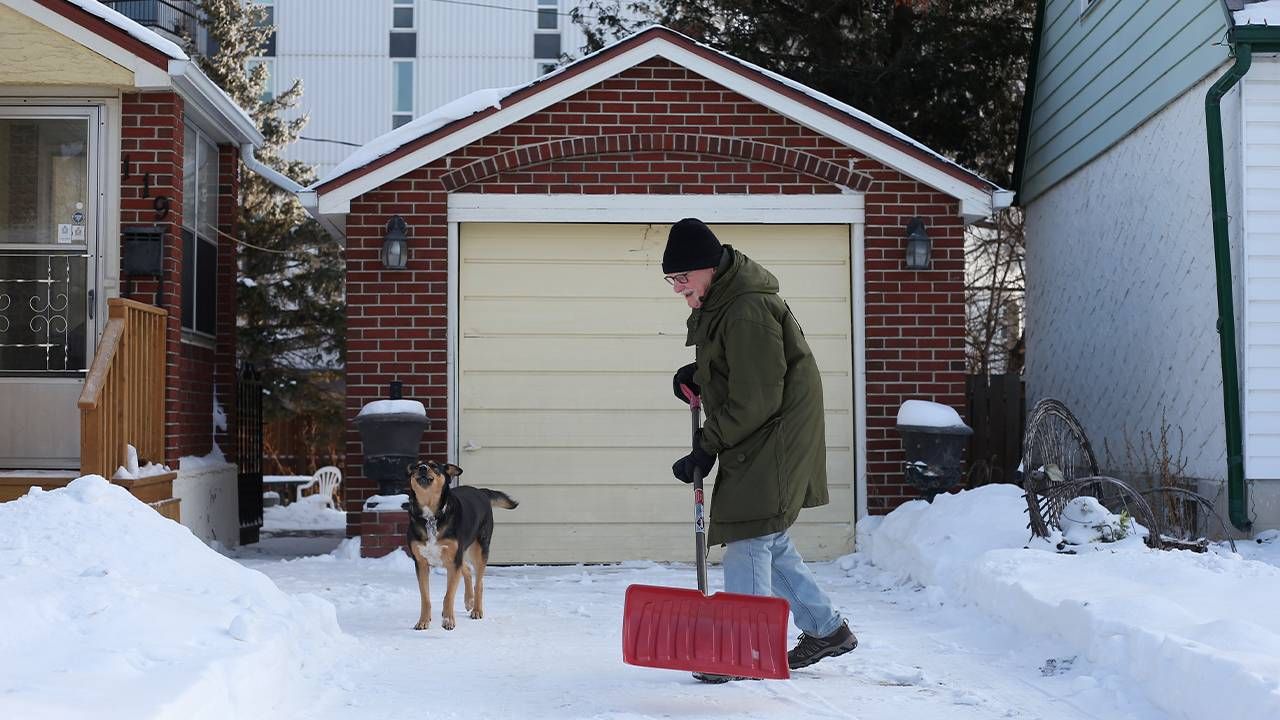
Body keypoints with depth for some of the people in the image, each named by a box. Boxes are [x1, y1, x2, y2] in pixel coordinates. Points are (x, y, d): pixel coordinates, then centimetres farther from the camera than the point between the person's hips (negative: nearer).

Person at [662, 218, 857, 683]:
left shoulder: (748, 310, -24)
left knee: (748, 538, -9)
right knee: (770, 542, 15)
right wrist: (696, 375, 5)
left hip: (773, 439, -11)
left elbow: (756, 400, -24)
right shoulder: (716, 302, 8)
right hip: (754, 442, 11)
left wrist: (707, 447, -19)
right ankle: (826, 629, 26)